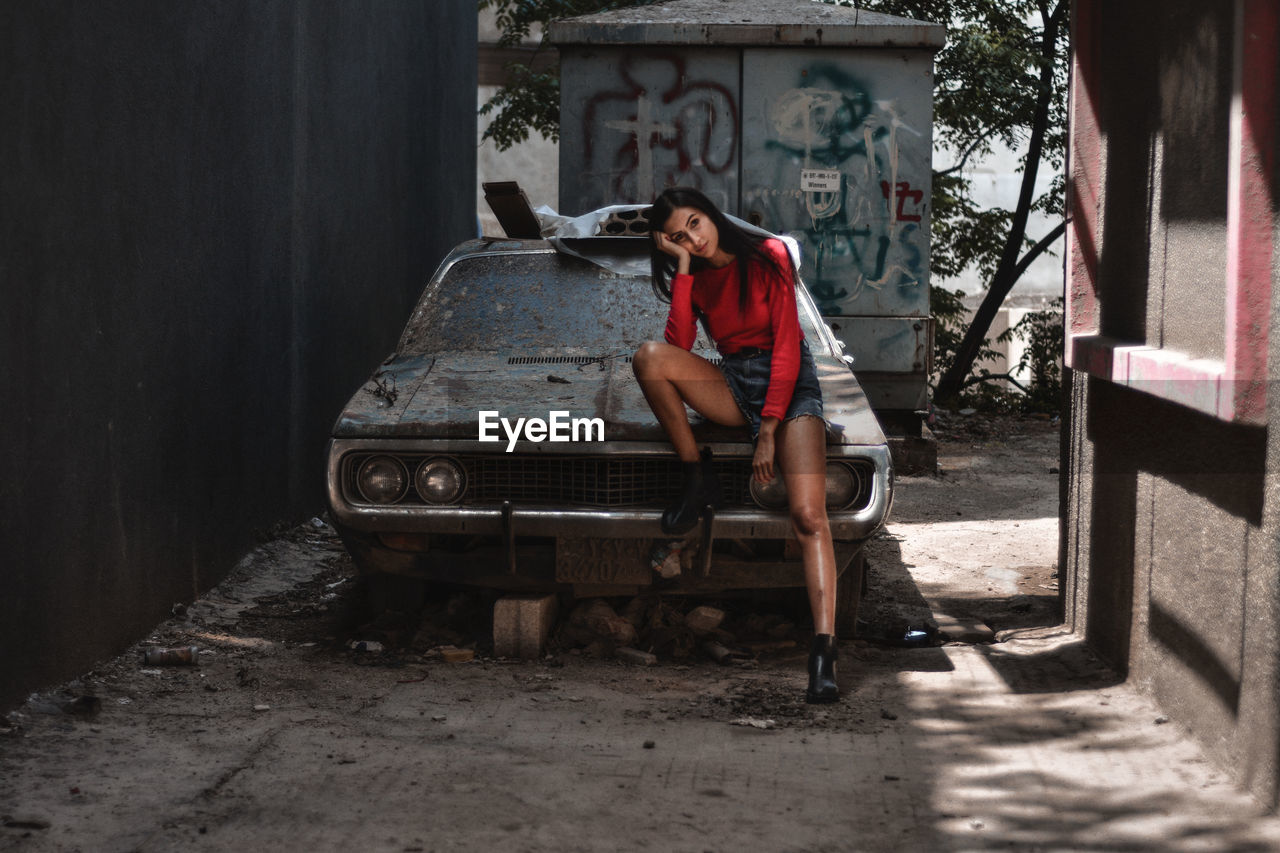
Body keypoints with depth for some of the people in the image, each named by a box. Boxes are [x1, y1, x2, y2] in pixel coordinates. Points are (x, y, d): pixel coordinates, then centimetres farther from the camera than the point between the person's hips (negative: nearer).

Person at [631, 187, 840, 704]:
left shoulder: (769, 256, -7)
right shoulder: (694, 276, 7)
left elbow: (787, 346, -11)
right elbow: (679, 344, -9)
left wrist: (769, 432, -16)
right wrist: (683, 267, -13)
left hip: (790, 385, -4)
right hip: (733, 386, 4)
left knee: (808, 517, -24)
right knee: (649, 357, -25)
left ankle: (824, 648, -34)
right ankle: (698, 480, -12)